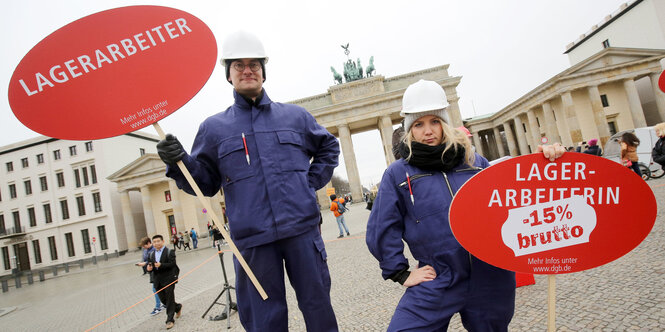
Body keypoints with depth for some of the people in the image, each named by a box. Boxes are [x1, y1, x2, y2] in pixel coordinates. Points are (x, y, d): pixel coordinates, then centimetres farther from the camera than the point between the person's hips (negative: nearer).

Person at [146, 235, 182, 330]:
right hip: (158, 280, 6)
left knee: (169, 299, -2)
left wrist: (161, 265, -28)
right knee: (163, 299, 11)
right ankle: (178, 307, 36)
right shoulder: (151, 254, 12)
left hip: (168, 279, -6)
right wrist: (149, 268, -11)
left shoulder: (169, 252, -6)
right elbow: (150, 264, 13)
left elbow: (172, 264, -15)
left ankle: (170, 320, 5)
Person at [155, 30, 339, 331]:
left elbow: (328, 146, 24)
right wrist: (179, 163, -10)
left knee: (318, 305, 10)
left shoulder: (295, 115, 12)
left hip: (302, 229, 1)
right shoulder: (214, 127, 9)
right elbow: (206, 183, 9)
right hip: (253, 239, -1)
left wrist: (312, 182, 11)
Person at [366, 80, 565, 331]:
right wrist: (400, 273, 0)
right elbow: (381, 230, 2)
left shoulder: (473, 161, 7)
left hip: (491, 280, 3)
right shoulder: (398, 174, 0)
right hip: (436, 284, -2)